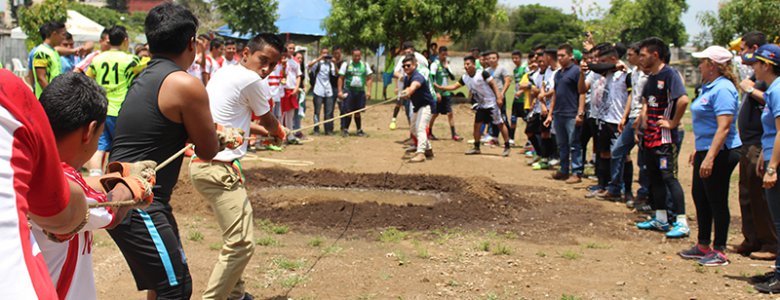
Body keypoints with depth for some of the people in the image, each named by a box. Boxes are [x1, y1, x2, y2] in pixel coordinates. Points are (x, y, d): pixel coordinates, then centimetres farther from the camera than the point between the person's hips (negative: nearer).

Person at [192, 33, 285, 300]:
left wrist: (265, 131, 28)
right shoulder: (251, 80, -12)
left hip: (204, 164, 11)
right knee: (241, 244, -12)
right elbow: (269, 122, 4)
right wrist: (279, 132, 25)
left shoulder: (225, 73, 15)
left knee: (239, 238, 23)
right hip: (218, 169, -11)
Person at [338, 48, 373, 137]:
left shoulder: (365, 65, 9)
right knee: (348, 112, -4)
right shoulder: (346, 65, 1)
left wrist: (368, 90, 1)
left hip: (360, 91, 2)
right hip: (349, 91, -2)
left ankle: (359, 130, 16)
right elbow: (341, 78, 1)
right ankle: (345, 129, 6)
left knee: (357, 112, 7)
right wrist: (340, 91, -6)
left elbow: (369, 78, 11)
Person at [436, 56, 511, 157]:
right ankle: (476, 148, 16)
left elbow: (493, 83, -15)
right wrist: (439, 87, -6)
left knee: (500, 124, -2)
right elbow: (454, 86, 3)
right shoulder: (465, 78, 2)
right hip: (481, 105, 7)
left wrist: (498, 97, -20)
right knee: (477, 124, 5)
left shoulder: (482, 73, -18)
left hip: (491, 103, -7)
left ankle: (507, 147, 4)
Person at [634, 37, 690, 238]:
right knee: (654, 177, 12)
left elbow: (683, 99, -28)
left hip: (664, 136, -9)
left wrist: (673, 123, -19)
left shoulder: (669, 74, -15)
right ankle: (660, 219, 21)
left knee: (668, 177, -10)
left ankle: (682, 223, -6)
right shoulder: (651, 77, 14)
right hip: (650, 135, 9)